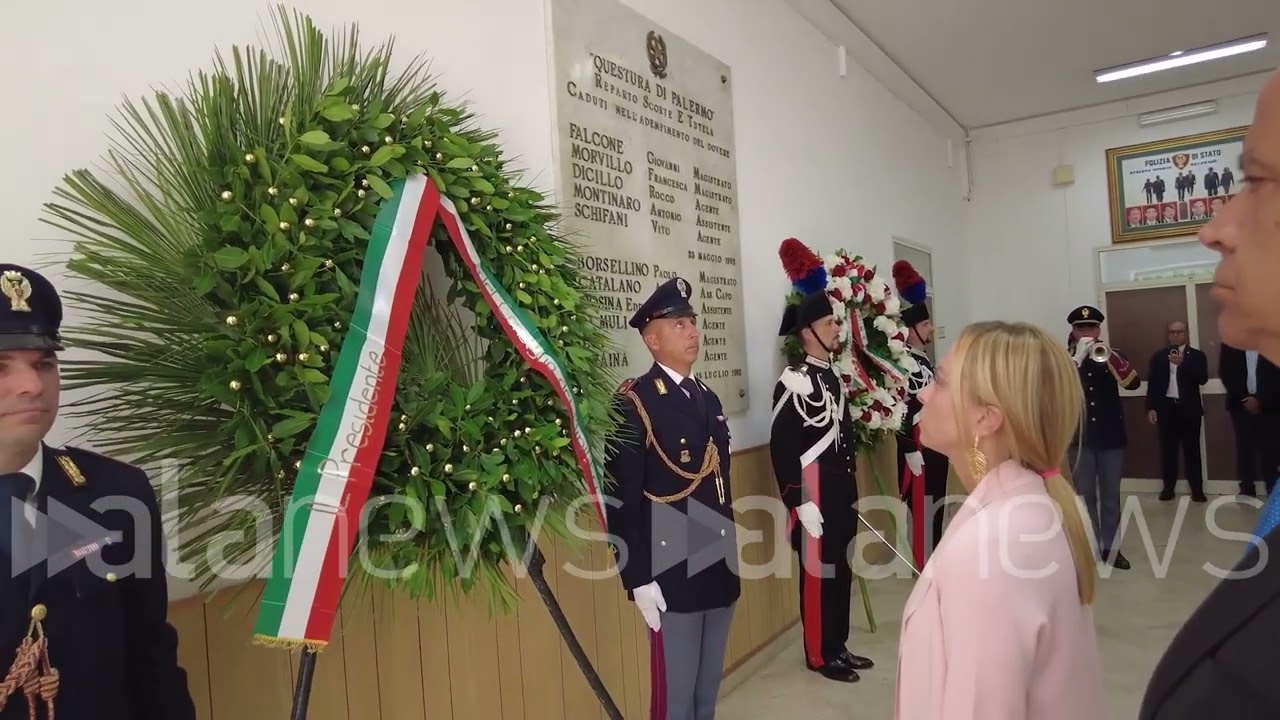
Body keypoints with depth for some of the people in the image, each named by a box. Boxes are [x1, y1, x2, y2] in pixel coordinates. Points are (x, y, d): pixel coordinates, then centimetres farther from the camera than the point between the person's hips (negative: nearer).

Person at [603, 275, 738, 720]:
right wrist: (638, 579, -18)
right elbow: (621, 499, -17)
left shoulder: (708, 398, 12)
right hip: (671, 576, -7)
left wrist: (729, 554, 17)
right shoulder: (633, 404, -14)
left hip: (719, 570, 8)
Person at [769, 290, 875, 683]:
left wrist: (851, 489, 17)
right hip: (815, 493, -8)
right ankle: (820, 655, 17)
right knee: (818, 572, 3)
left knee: (842, 570, 15)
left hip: (842, 492, 8)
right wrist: (799, 503, -20)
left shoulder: (833, 375, 11)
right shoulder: (795, 381, -16)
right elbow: (781, 447, -19)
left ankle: (838, 646, 29)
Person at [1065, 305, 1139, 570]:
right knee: (1085, 494, 4)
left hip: (1111, 435, 2)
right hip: (1079, 436, -2)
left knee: (1111, 494, 8)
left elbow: (1133, 382, -13)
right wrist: (1078, 357, -26)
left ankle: (1111, 547, 17)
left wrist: (1109, 357, -28)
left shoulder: (1112, 355, 5)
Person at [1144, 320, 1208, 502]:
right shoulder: (1158, 356, 7)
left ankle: (1197, 488, 8)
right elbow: (1152, 383, 5)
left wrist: (1182, 363, -21)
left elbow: (1202, 379, -11)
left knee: (1191, 449, 2)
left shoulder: (1197, 355, 3)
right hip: (1166, 407, 1)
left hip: (1189, 408, -1)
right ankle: (1168, 487, 13)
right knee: (1167, 449, 6)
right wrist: (1151, 407, -1)